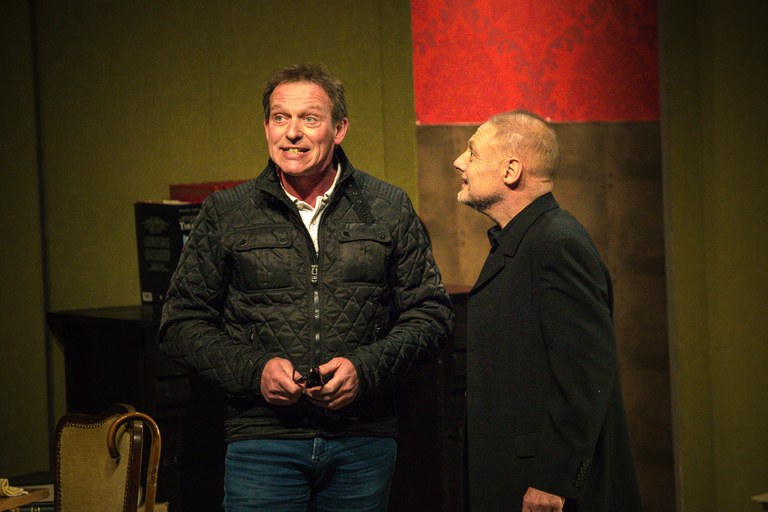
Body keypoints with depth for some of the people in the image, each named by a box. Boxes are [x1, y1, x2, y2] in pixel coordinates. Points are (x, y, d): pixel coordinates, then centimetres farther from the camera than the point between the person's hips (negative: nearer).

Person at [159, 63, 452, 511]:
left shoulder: (389, 209, 5)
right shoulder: (225, 214, 4)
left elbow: (430, 314, 6)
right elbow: (182, 325, 6)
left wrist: (365, 367, -11)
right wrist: (253, 369, -10)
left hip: (365, 441, 1)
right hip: (263, 437, -1)